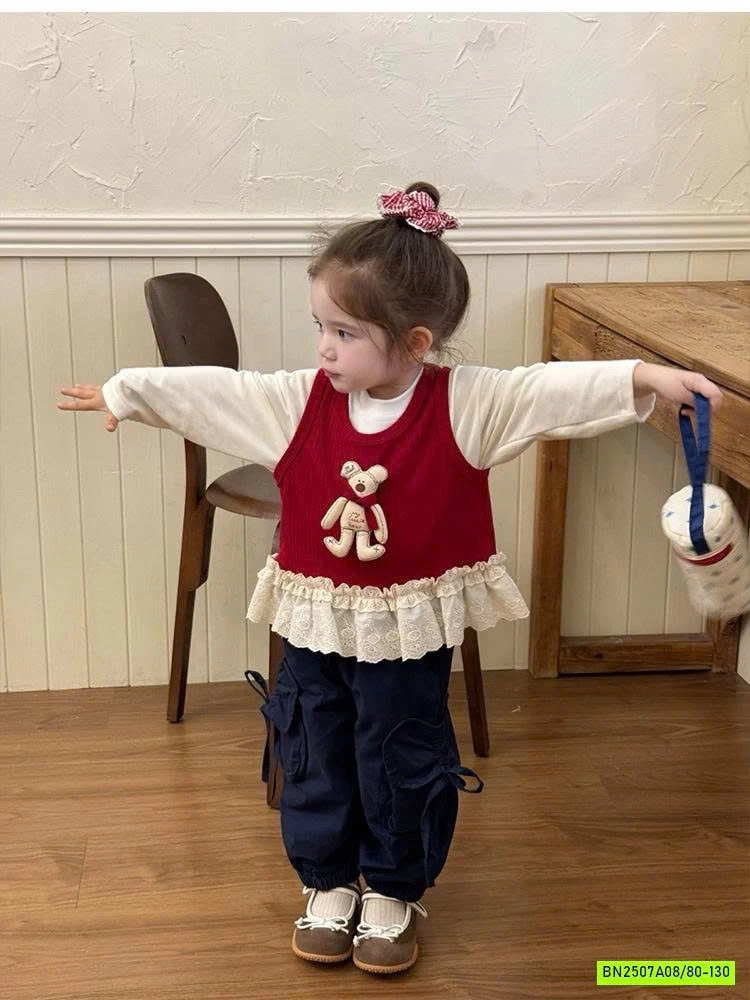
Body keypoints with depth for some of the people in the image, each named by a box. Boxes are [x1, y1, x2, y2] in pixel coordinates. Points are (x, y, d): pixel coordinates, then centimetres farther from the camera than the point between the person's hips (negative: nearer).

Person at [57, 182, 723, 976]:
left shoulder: (467, 403, -17)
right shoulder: (297, 401, -9)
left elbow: (556, 390, -23)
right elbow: (208, 391, -1)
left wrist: (648, 378, -34)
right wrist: (124, 391, 5)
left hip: (409, 629, -2)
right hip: (316, 622, 3)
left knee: (403, 764, 13)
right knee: (314, 760, 15)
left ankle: (393, 892, 35)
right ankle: (328, 883, 36)